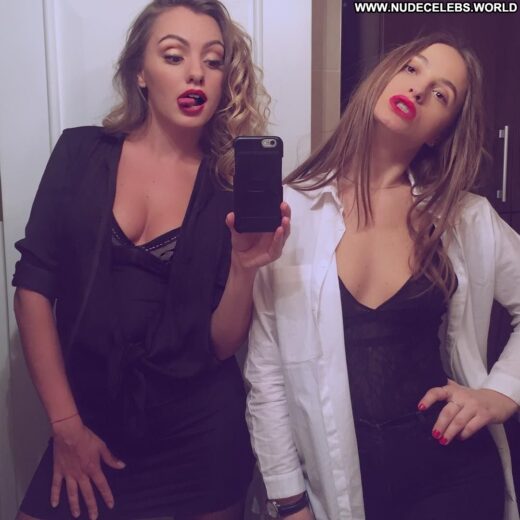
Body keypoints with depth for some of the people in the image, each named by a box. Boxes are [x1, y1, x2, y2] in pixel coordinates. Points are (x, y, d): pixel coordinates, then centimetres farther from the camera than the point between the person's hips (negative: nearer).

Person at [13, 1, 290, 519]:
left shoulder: (231, 185, -5)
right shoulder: (81, 153, -4)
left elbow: (220, 345, -4)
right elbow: (33, 288, -5)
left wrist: (243, 267, -22)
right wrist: (65, 425, -6)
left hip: (200, 431, 0)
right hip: (92, 422, 0)